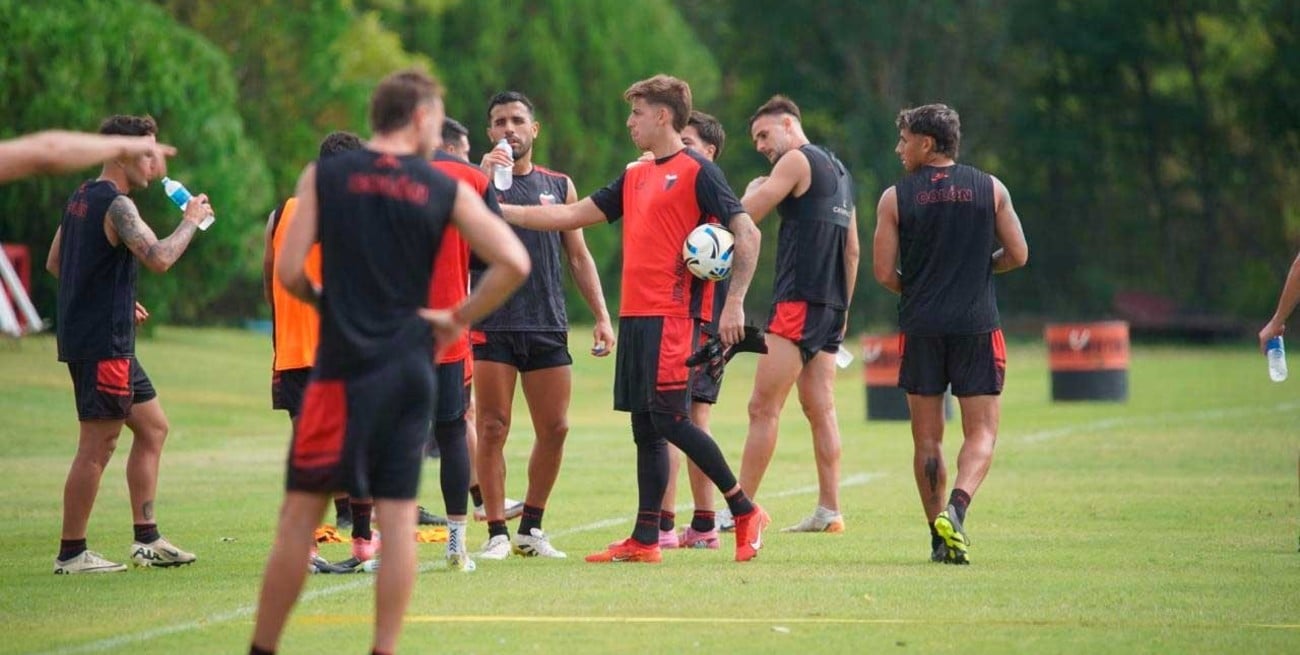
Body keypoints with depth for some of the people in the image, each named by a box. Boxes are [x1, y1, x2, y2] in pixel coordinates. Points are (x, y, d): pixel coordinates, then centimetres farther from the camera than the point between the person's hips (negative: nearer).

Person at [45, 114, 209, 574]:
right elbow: (159, 258, -28)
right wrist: (191, 221, -12)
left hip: (111, 344, 11)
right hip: (102, 343, -11)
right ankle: (71, 553, -2)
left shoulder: (82, 198, 14)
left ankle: (147, 539, 17)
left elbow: (54, 263, 22)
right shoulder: (116, 205, -16)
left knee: (152, 428, 15)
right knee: (98, 445, -6)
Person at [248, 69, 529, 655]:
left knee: (300, 512, 3)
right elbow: (512, 262, -5)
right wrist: (458, 319, 5)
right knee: (399, 514, 5)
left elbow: (288, 271, -5)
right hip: (412, 370, 1)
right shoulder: (446, 191, 3)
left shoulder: (325, 176, 0)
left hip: (345, 369, -1)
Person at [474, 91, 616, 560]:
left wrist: (601, 316, 9)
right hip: (493, 324, -3)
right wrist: (483, 180, -21)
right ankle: (497, 534, 1)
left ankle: (531, 529, 16)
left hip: (548, 327, 3)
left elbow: (578, 257, 16)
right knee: (492, 429, -4)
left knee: (555, 429, 3)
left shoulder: (559, 185, 13)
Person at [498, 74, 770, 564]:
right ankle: (645, 540, 9)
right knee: (646, 429, 7)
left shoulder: (696, 171, -5)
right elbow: (570, 216, 23)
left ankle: (745, 512, -2)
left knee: (669, 419, -12)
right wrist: (499, 210, 21)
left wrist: (734, 303, -17)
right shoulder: (635, 179, 18)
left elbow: (747, 233, -10)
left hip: (670, 316, -8)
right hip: (635, 316, 8)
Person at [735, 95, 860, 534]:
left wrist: (755, 189, 1)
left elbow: (746, 214, -14)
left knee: (763, 407, -9)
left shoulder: (797, 160, -5)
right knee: (821, 410, 8)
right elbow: (853, 251, 24)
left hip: (799, 301, -9)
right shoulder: (839, 171, 21)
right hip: (831, 306, 9)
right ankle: (829, 511, 5)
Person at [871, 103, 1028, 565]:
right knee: (981, 432, 2)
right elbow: (1018, 255, 5)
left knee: (927, 438, 9)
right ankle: (955, 509, -22)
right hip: (977, 325, 0)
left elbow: (884, 272, -2)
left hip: (921, 328, 0)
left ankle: (939, 535, 7)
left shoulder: (895, 198, -1)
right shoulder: (990, 189, 3)